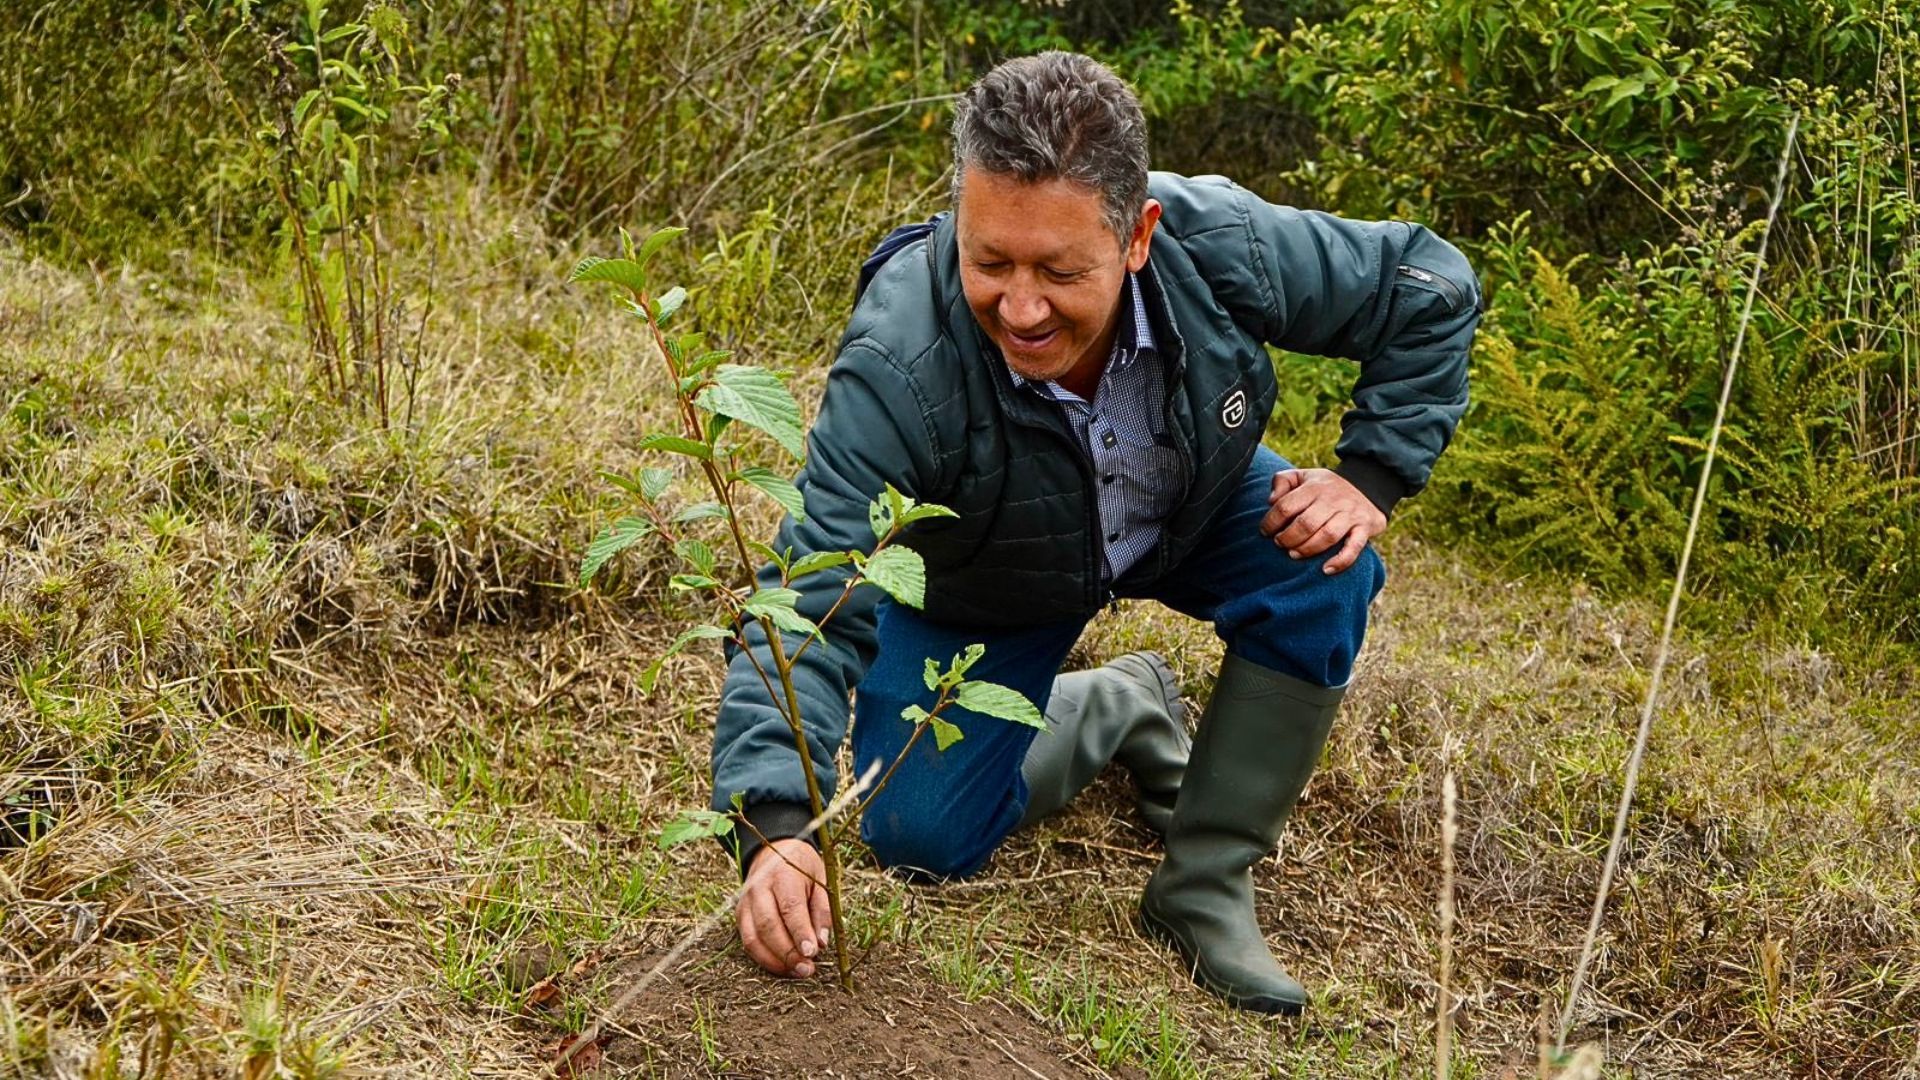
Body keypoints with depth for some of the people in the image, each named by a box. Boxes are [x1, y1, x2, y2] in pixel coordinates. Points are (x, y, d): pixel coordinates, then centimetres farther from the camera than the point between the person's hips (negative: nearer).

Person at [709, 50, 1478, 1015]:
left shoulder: (1226, 246, -35)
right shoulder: (899, 369, -42)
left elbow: (1432, 291, -16)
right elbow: (812, 608, -44)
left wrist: (1372, 475, -26)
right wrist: (774, 828, -58)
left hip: (1196, 516, 2)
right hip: (985, 588, -1)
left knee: (1325, 571, -28)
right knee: (920, 839, -7)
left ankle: (1206, 887, -11)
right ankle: (1125, 710, 22)